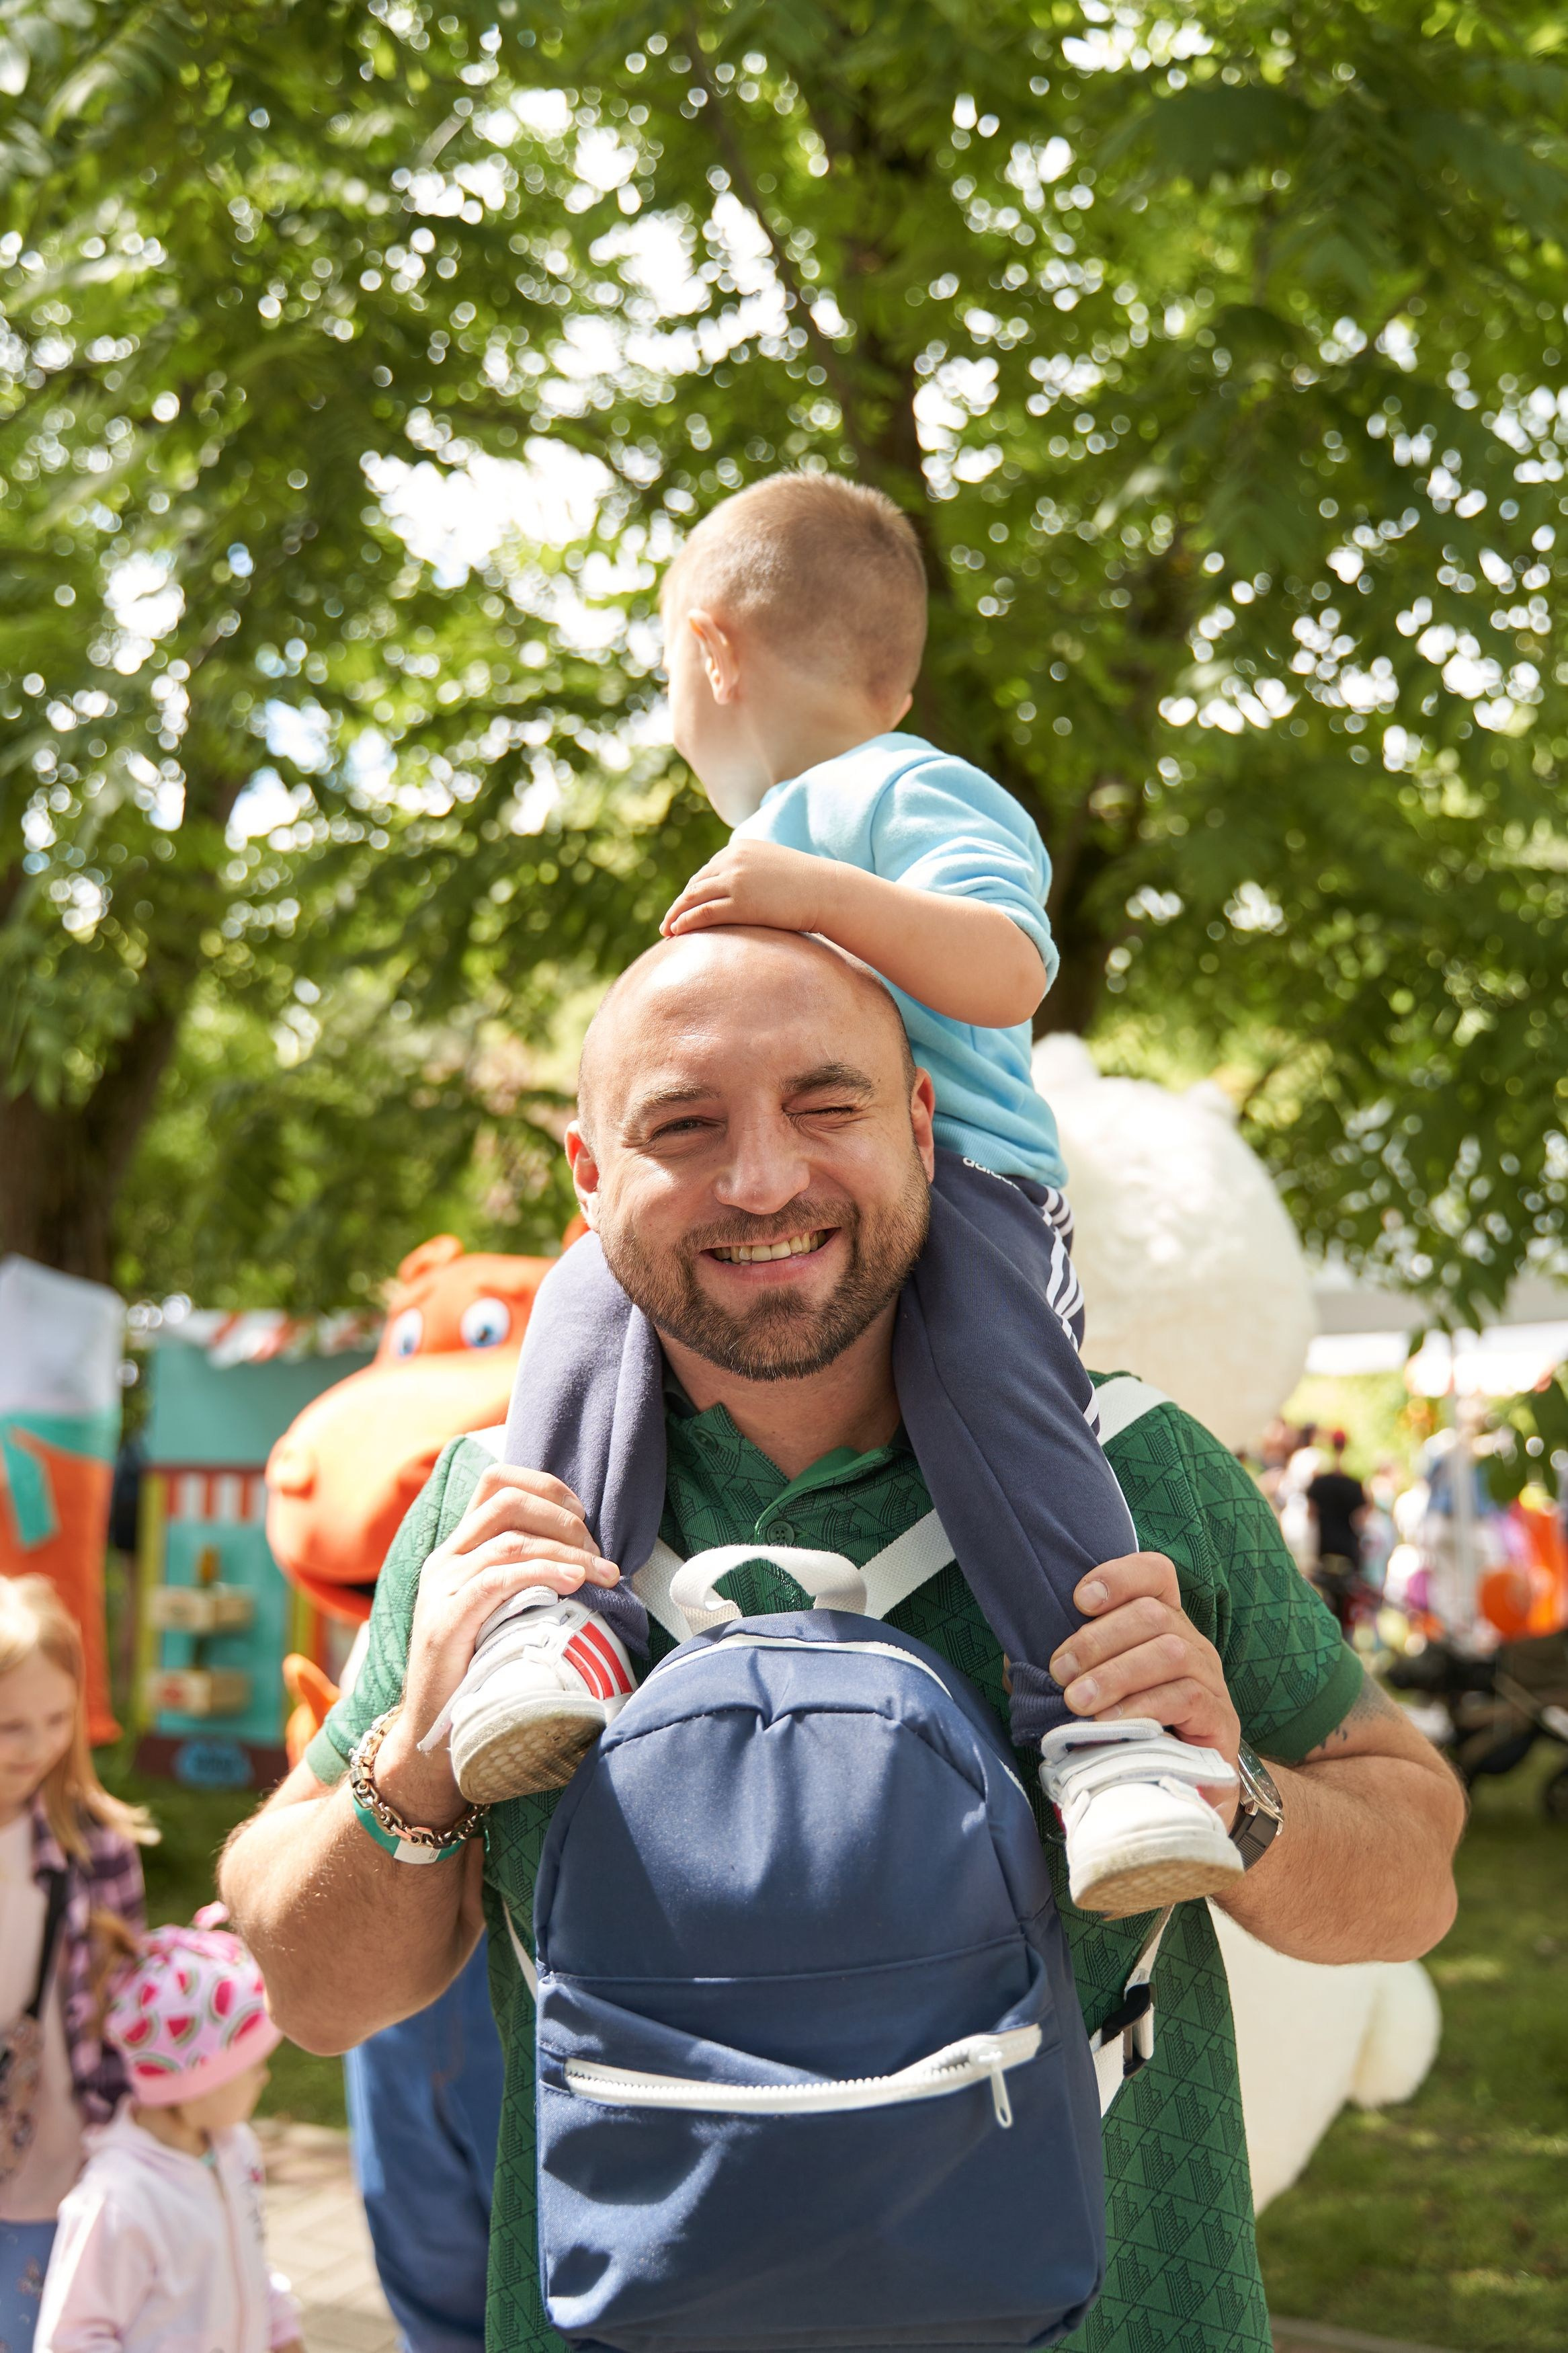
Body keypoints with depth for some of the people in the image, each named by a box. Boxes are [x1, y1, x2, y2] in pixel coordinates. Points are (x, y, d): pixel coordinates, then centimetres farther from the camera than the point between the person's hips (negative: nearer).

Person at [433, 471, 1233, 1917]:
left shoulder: (917, 796, 2)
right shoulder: (764, 850, 34)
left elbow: (1006, 972, -19)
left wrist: (824, 895, -26)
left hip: (954, 1178, -8)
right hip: (751, 1225, 8)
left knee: (985, 1373, -37)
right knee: (592, 1295, -19)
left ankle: (1110, 1730, -44)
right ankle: (553, 1626, -33)